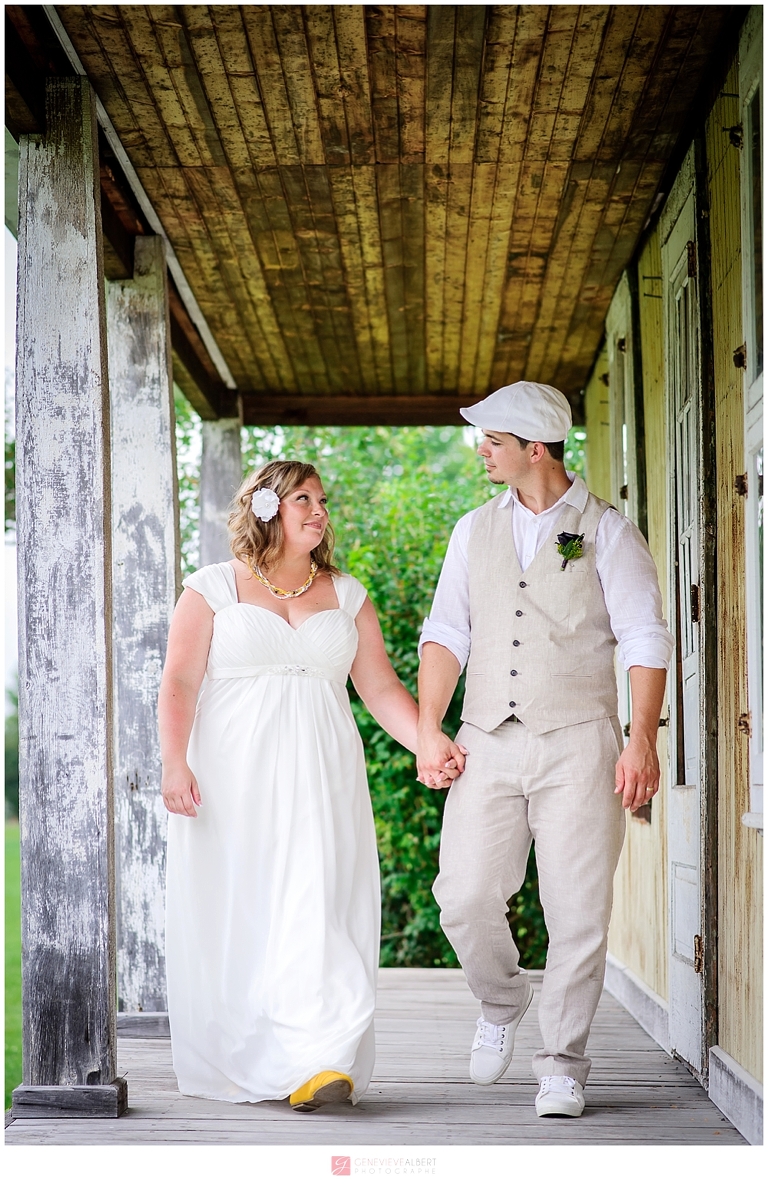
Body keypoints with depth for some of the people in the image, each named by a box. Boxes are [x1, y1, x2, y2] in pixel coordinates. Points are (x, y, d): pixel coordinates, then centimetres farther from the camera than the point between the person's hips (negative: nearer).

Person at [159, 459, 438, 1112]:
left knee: (315, 908, -11)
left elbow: (382, 689, 11)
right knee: (233, 919, -3)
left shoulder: (347, 596, 15)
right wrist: (175, 764, -14)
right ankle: (232, 1065, 8)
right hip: (233, 782, -1)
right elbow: (180, 684, 0)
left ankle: (314, 1065, -14)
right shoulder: (213, 589, 7)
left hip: (320, 783, 2)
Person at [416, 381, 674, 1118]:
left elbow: (644, 640, -3)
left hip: (577, 743, -3)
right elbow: (446, 634, 12)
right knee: (465, 897, -8)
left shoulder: (605, 532, 2)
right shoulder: (475, 531, 14)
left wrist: (642, 741, -13)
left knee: (578, 911, -4)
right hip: (488, 744, 3)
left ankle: (563, 1066, 9)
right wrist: (428, 728, 1)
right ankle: (502, 1002, 22)